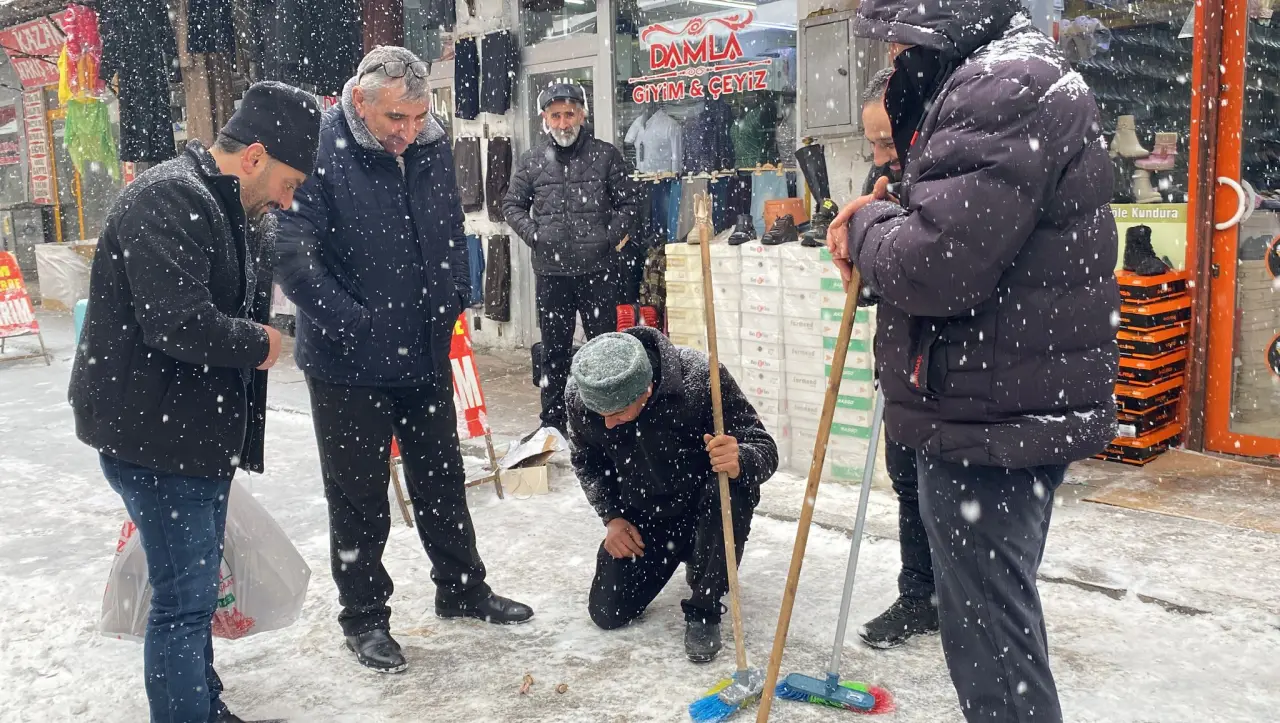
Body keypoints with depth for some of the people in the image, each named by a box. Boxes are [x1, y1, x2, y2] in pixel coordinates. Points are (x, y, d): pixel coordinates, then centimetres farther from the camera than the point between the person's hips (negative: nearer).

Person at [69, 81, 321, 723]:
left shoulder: (233, 210, 15)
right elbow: (177, 321, -29)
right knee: (185, 600, -4)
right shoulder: (169, 198, -19)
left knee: (198, 587, 22)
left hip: (203, 432, 10)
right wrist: (258, 344, -12)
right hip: (154, 434, -10)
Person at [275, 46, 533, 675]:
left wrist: (454, 300, 6)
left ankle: (461, 589, 37)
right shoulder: (320, 153, -18)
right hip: (349, 364, -5)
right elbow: (294, 256, -21)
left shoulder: (431, 147, 1)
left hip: (426, 352, 6)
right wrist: (357, 324, -21)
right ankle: (363, 617, 27)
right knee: (359, 496, 9)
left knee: (442, 479, 19)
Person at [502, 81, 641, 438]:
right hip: (551, 272, 2)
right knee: (554, 348, 10)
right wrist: (534, 234, -1)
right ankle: (553, 421, 20)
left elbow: (630, 200, 6)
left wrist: (613, 235, -7)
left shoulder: (606, 155, 2)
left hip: (599, 269, -1)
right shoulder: (532, 160, 6)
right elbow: (512, 204, 14)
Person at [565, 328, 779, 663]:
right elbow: (587, 461, 1)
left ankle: (703, 611, -14)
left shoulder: (702, 380, -34)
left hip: (704, 507, -3)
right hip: (643, 517, 4)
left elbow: (764, 450, -27)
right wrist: (612, 517, -8)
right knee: (608, 613, 0)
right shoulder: (580, 398, -22)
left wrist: (739, 462, -50)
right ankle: (686, 556, 28)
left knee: (731, 490, -37)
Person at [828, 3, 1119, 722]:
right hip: (1016, 404, 11)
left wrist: (868, 227, -8)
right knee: (1002, 605, 26)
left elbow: (936, 266, -28)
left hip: (990, 418, -11)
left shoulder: (1005, 85, -19)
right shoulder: (1014, 77, 15)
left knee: (990, 626, 2)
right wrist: (884, 226, 4)